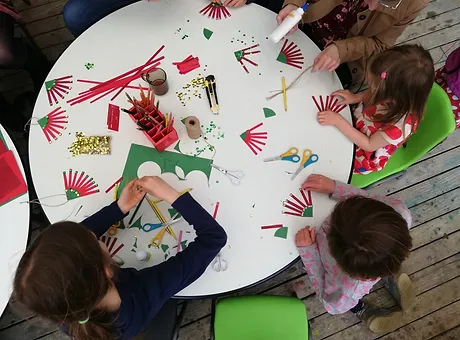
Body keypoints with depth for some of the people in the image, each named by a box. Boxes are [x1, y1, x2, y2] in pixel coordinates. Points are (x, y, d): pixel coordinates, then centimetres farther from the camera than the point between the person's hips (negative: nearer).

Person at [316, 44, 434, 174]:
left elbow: (369, 145, -28)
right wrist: (356, 97, -19)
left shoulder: (401, 124, -42)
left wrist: (339, 121, -34)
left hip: (363, 155, -6)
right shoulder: (395, 91, -26)